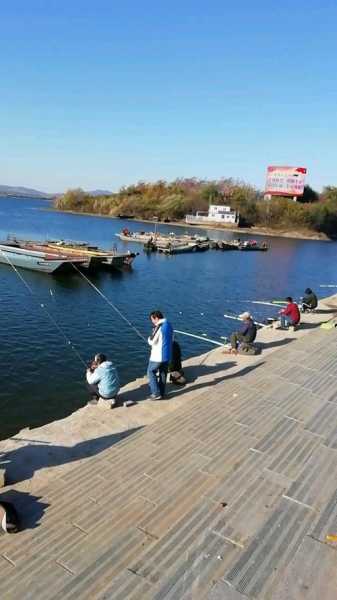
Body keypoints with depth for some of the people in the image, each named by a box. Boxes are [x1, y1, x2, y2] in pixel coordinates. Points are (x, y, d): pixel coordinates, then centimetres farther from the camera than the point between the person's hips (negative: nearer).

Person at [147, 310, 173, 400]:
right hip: (167, 355, 8)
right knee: (163, 374, 17)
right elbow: (171, 340, 16)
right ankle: (162, 393, 24)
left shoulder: (158, 328, -20)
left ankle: (156, 393, 4)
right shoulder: (169, 326, 6)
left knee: (151, 372, 7)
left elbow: (151, 342, -13)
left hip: (157, 356, -8)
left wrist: (150, 337, 5)